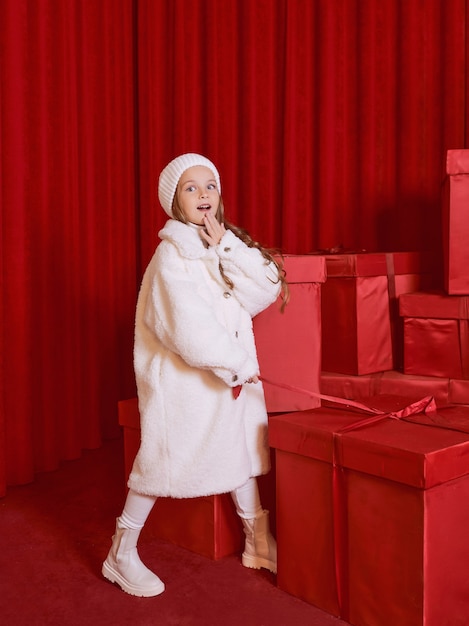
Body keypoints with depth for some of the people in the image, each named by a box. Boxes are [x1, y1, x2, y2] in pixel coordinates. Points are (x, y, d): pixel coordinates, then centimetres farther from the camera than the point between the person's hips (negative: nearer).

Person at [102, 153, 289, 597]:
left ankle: (258, 542, 30)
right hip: (183, 377, -7)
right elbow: (191, 331, -23)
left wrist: (226, 248, -14)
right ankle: (121, 555, 18)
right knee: (163, 459, 1)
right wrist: (240, 364, -16)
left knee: (239, 449, 13)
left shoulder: (228, 243, 7)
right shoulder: (172, 256, -16)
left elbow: (267, 291, -6)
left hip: (231, 372, 7)